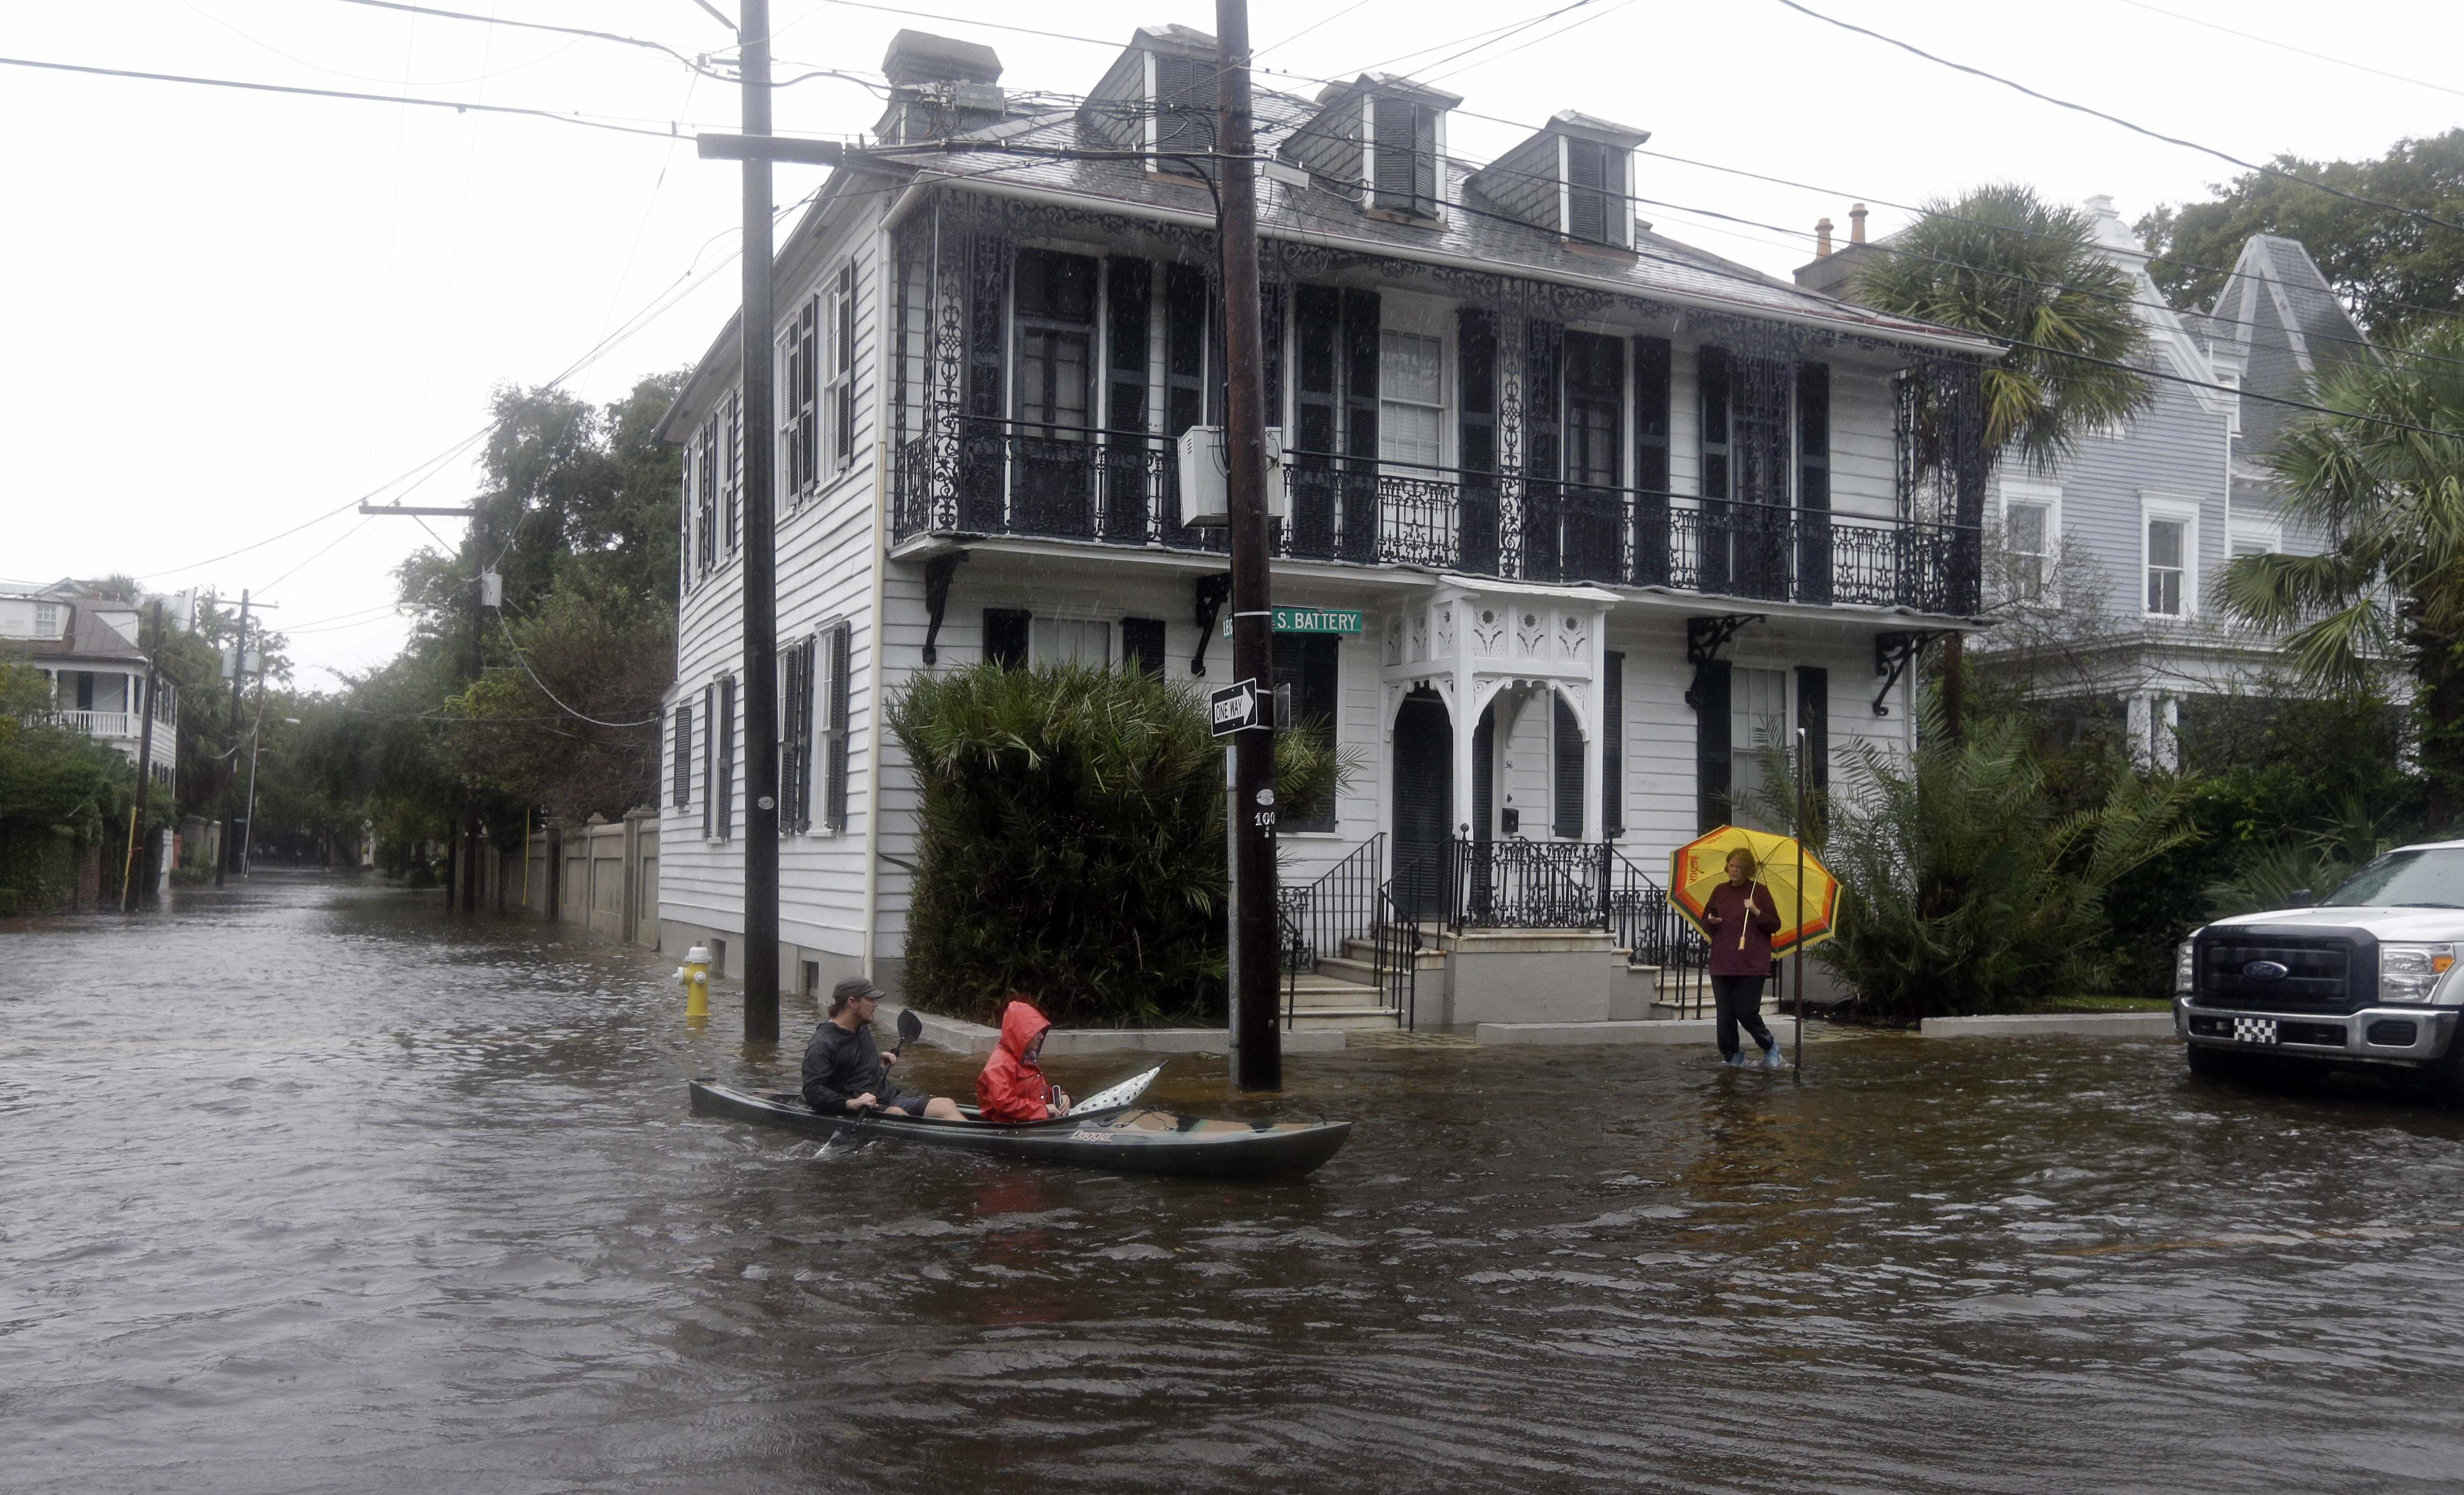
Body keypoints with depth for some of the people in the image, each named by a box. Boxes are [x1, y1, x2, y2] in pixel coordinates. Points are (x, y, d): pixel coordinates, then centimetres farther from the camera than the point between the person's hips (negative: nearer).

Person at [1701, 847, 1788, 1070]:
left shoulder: (1760, 892, 1)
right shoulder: (1720, 891, 11)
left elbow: (1775, 926, 2)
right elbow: (1705, 922, 18)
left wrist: (1757, 912, -14)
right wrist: (1711, 922, -5)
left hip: (1751, 965, -4)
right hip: (1722, 963, 4)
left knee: (1746, 1012, -8)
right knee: (1725, 1014, 3)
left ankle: (1771, 1048, 15)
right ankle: (1732, 1057, 14)